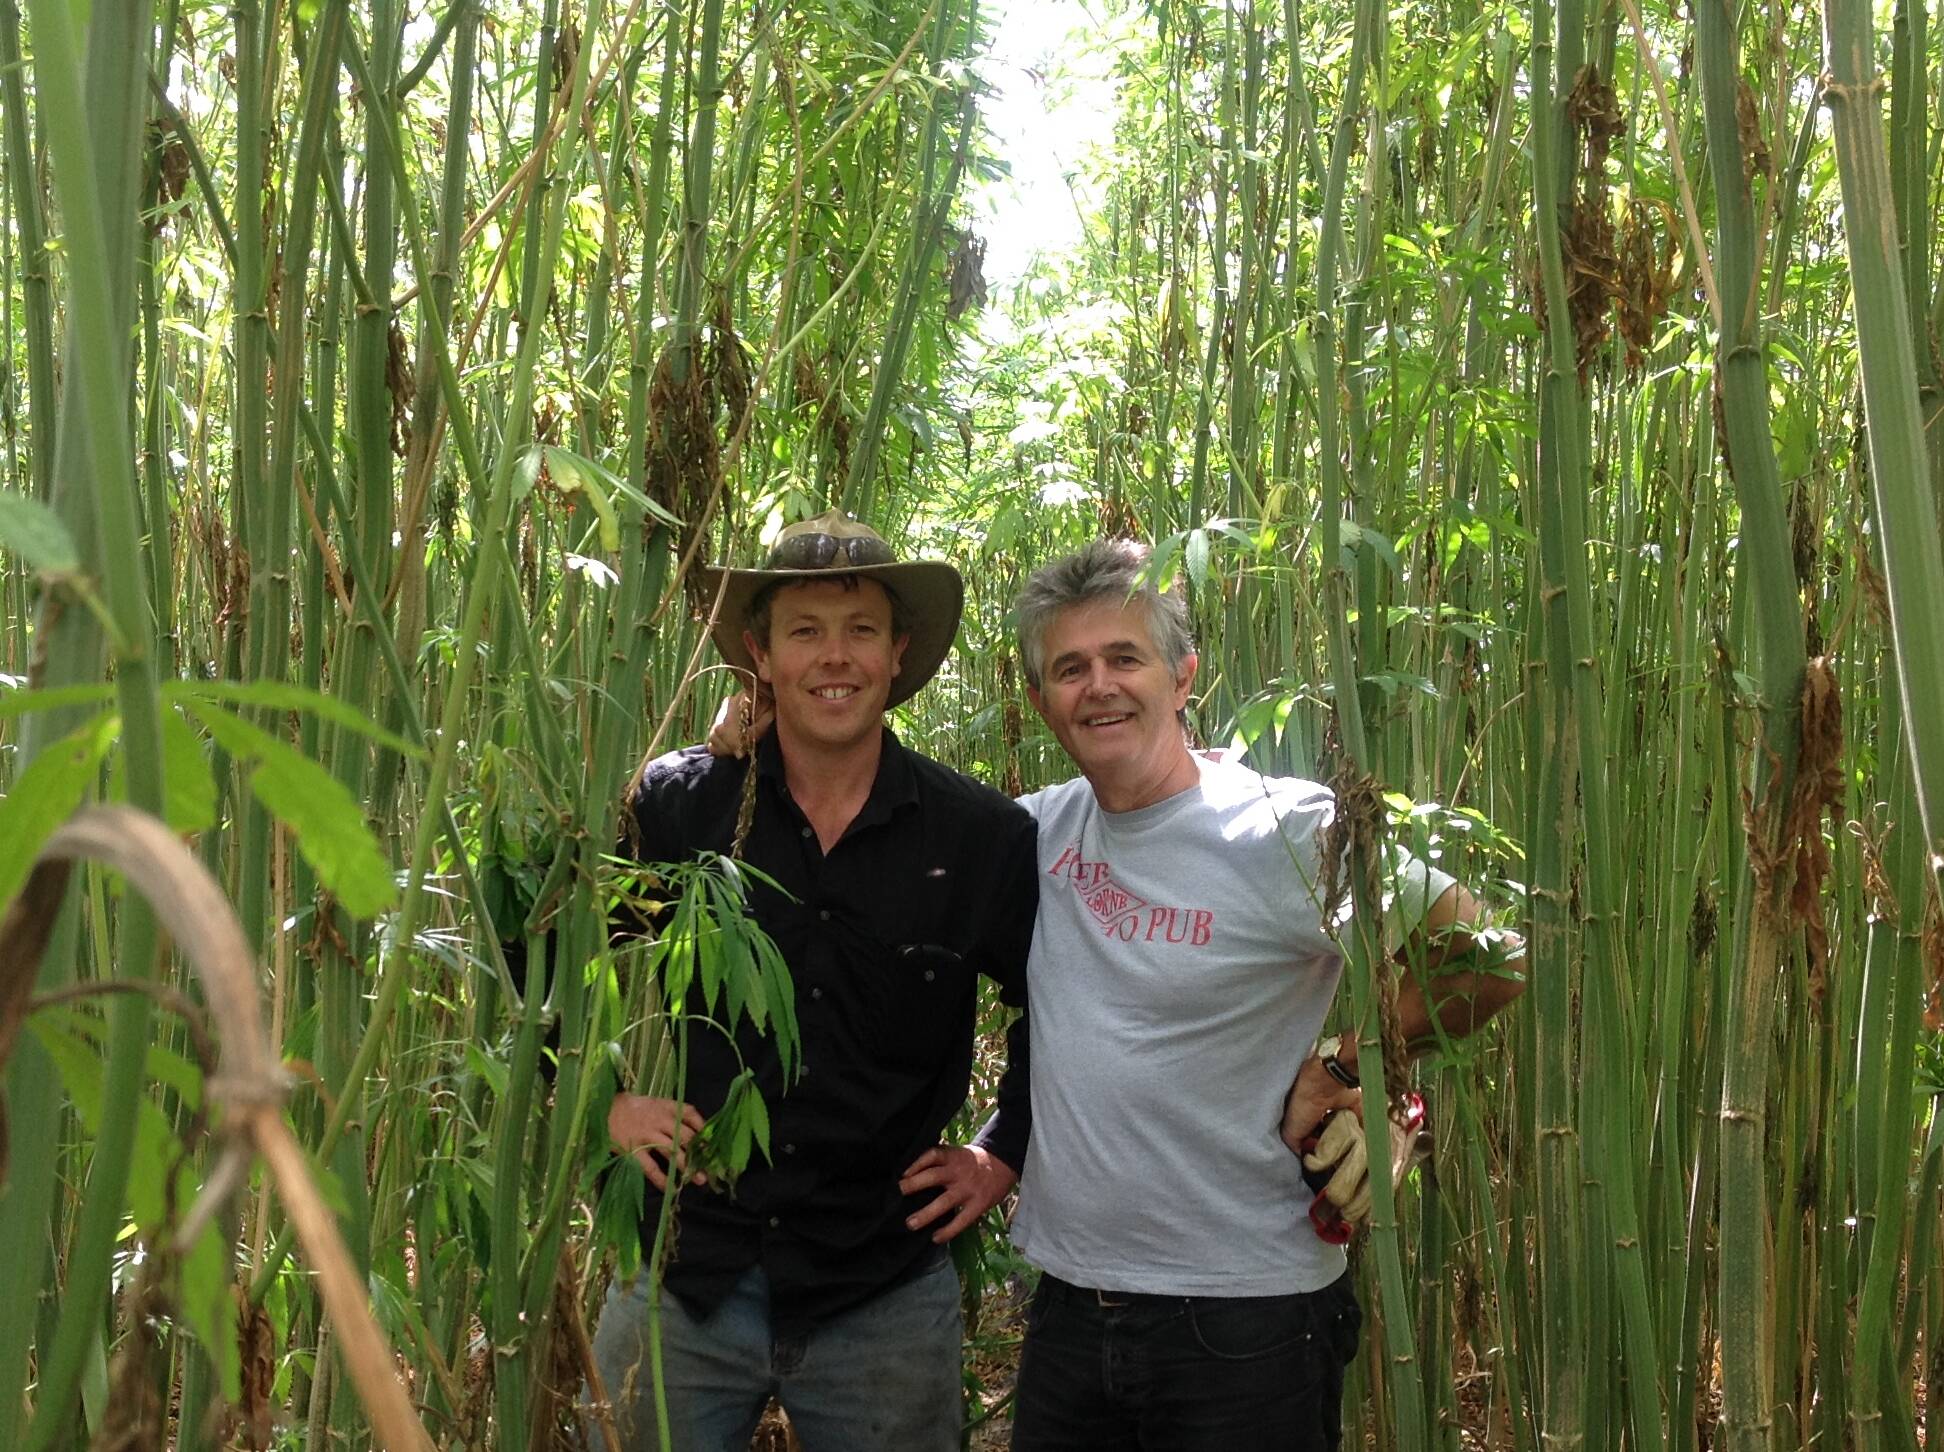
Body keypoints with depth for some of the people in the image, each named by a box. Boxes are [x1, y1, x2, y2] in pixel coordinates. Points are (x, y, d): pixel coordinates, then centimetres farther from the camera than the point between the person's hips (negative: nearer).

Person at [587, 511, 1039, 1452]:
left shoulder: (985, 838, -5)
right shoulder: (674, 805, -5)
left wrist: (1002, 1155, 6)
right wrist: (605, 1100, 2)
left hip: (885, 1294, 0)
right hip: (684, 1278, 1)